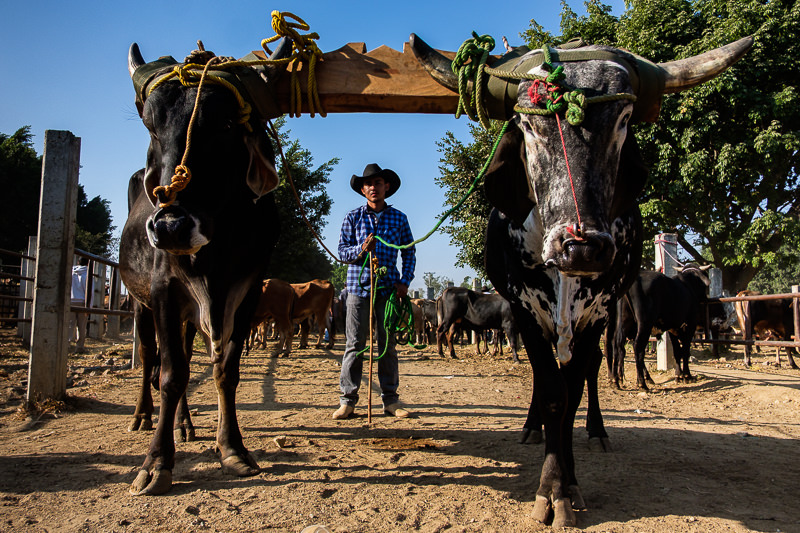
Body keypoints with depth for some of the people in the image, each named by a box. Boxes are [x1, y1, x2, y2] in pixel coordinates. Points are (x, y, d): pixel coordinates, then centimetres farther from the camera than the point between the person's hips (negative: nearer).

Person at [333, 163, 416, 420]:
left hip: (388, 287, 1)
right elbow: (342, 251, 5)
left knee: (388, 344, 6)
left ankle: (390, 399, 13)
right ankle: (348, 399, 8)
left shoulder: (399, 218, 9)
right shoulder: (353, 217, 6)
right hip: (359, 286, -1)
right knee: (355, 344, 1)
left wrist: (405, 281, 0)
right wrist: (361, 250, -15)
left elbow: (409, 252, 12)